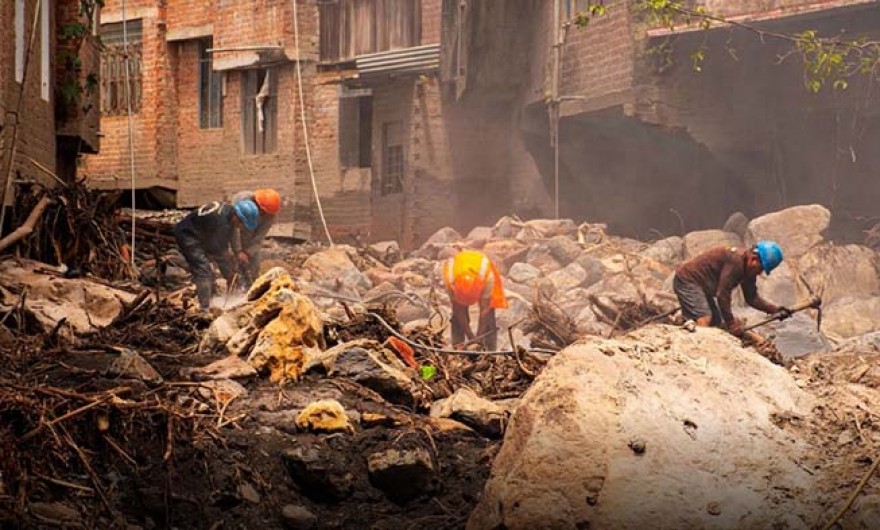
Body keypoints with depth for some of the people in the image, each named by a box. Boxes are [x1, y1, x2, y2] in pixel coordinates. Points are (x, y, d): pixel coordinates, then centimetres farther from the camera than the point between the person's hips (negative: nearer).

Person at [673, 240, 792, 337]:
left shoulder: (749, 270, 2)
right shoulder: (735, 260, -29)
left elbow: (752, 298, 10)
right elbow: (723, 294, -29)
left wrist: (774, 309, -3)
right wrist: (731, 323, -22)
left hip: (701, 285, 11)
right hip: (687, 280, -11)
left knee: (716, 324, 12)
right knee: (704, 319, -27)